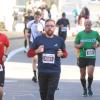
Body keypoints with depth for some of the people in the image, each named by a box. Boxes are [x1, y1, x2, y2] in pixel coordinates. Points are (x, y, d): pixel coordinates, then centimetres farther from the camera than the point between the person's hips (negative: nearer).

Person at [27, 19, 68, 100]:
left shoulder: (60, 40, 4)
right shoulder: (39, 39, 2)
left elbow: (65, 53, 15)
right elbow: (29, 53, 6)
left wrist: (61, 54, -8)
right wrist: (37, 51, -14)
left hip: (55, 71, -1)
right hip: (42, 71, 1)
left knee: (51, 93, -8)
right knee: (43, 93, 13)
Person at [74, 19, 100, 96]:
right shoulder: (80, 34, 0)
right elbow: (75, 45, 5)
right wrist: (80, 46, -17)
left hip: (92, 56, -1)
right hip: (82, 56, 1)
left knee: (90, 73, -15)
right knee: (82, 75, 7)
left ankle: (89, 87, 12)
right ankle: (85, 89, 27)